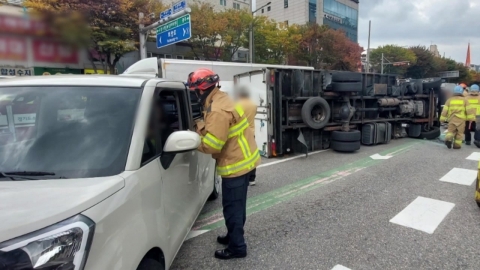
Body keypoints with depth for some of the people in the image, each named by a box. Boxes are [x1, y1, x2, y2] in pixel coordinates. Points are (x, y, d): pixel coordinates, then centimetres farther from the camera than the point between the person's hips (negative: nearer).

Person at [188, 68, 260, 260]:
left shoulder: (218, 110, -25)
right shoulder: (221, 100, 9)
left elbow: (211, 144, -26)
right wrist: (200, 128, 0)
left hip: (235, 163, -10)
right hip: (243, 159, 10)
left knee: (232, 207, 2)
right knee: (236, 205, 21)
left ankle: (237, 247, 16)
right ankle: (233, 236, 37)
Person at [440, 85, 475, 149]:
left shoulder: (449, 100, 2)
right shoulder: (464, 100, 1)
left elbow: (445, 110, 0)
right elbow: (469, 110, -3)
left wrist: (442, 119, 4)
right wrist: (471, 118, 2)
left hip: (452, 119, 1)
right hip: (461, 120, -1)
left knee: (451, 131, 10)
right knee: (459, 133, 9)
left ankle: (448, 139, -16)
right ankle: (457, 145, 9)